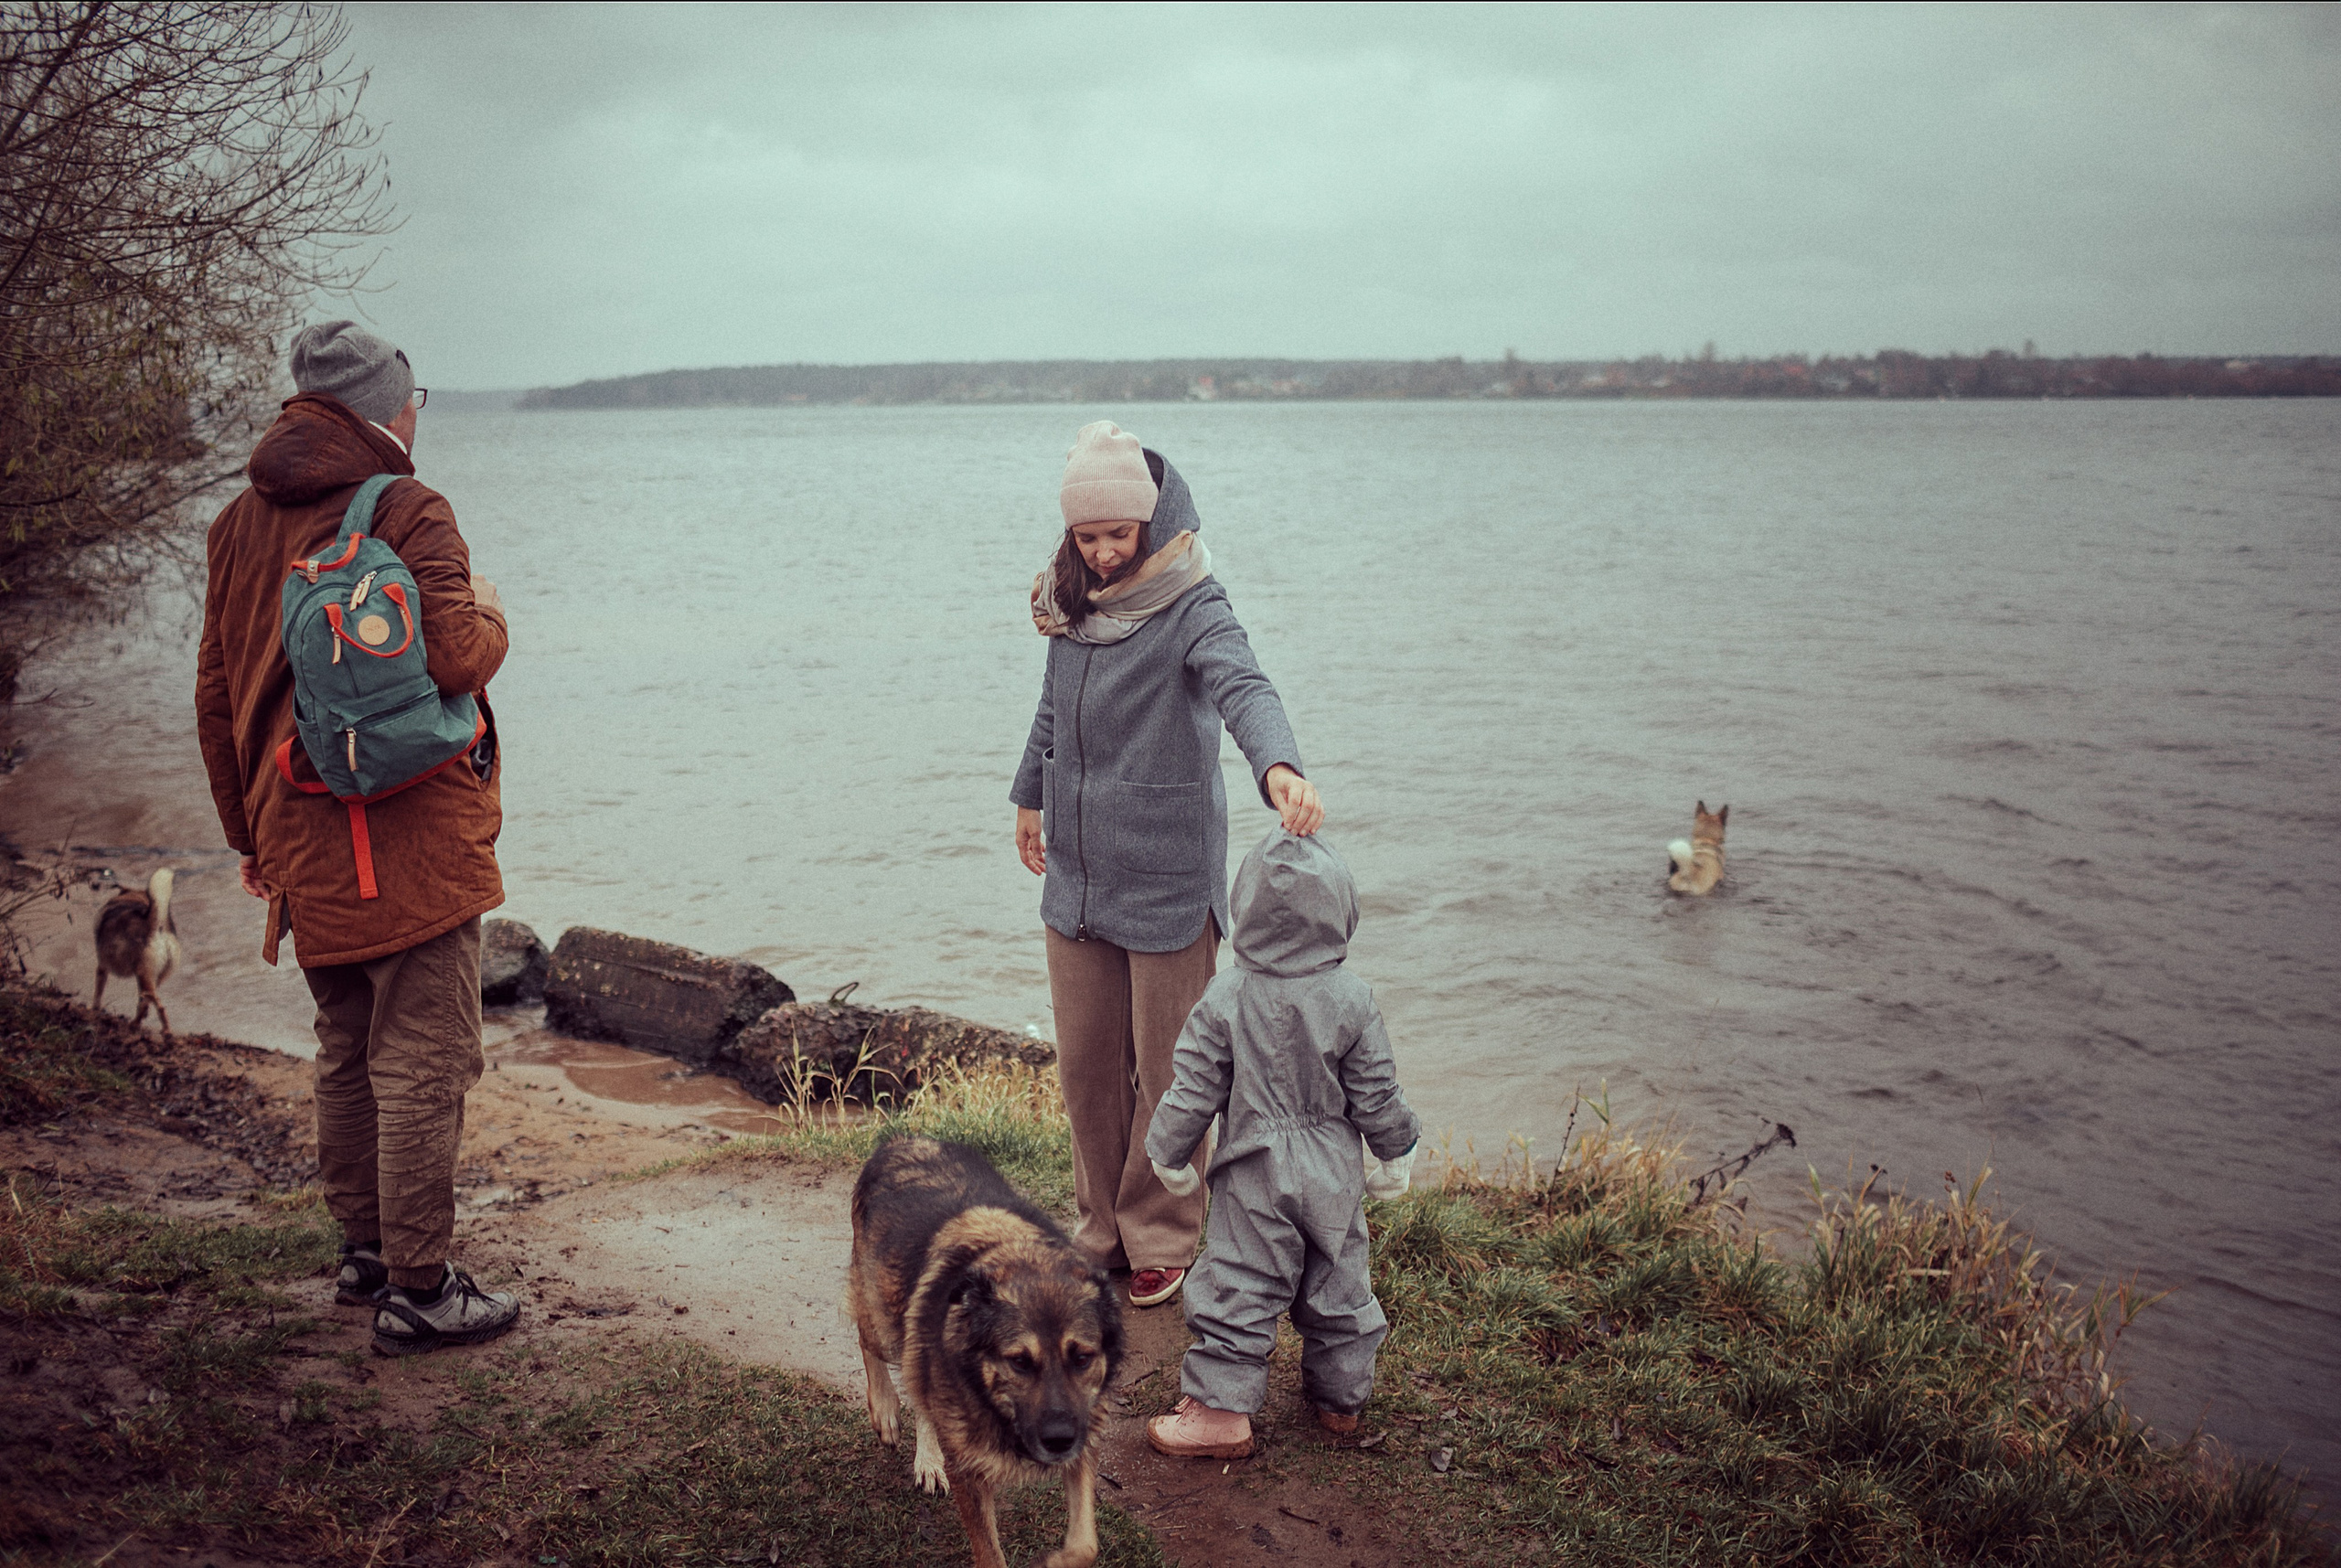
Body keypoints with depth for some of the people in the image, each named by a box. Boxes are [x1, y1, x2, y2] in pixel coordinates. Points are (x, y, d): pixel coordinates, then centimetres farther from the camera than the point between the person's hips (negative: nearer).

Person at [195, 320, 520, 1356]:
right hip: (412, 843, -7)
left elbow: (216, 694, 13)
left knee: (347, 1055, 20)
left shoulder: (241, 525, 10)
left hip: (302, 842, 7)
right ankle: (416, 1291, 4)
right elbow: (454, 657, -23)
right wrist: (489, 615, 0)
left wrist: (248, 833, 21)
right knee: (421, 1065, -1)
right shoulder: (408, 513, -11)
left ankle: (363, 1251, 31)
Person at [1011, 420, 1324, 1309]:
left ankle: (1161, 1242, 23)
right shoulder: (1071, 601, 5)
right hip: (1076, 875, 6)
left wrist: (1278, 767, -54)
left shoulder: (1191, 607, -15)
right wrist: (1031, 796, 33)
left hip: (1168, 882, -6)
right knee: (1085, 1064, 13)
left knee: (1167, 1071, 6)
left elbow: (1243, 686, -34)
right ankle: (1102, 1227, 30)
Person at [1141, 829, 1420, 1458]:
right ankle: (1341, 1397, 31)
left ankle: (1221, 1409, 8)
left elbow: (1194, 1088, -7)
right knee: (1338, 1287, 17)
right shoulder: (1351, 1000, -12)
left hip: (1254, 1175, -2)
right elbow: (1377, 1095, -4)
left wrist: (1170, 1153, 7)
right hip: (1334, 1175, 2)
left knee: (1236, 1289, 6)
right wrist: (1394, 1153, 13)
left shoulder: (1226, 997, -14)